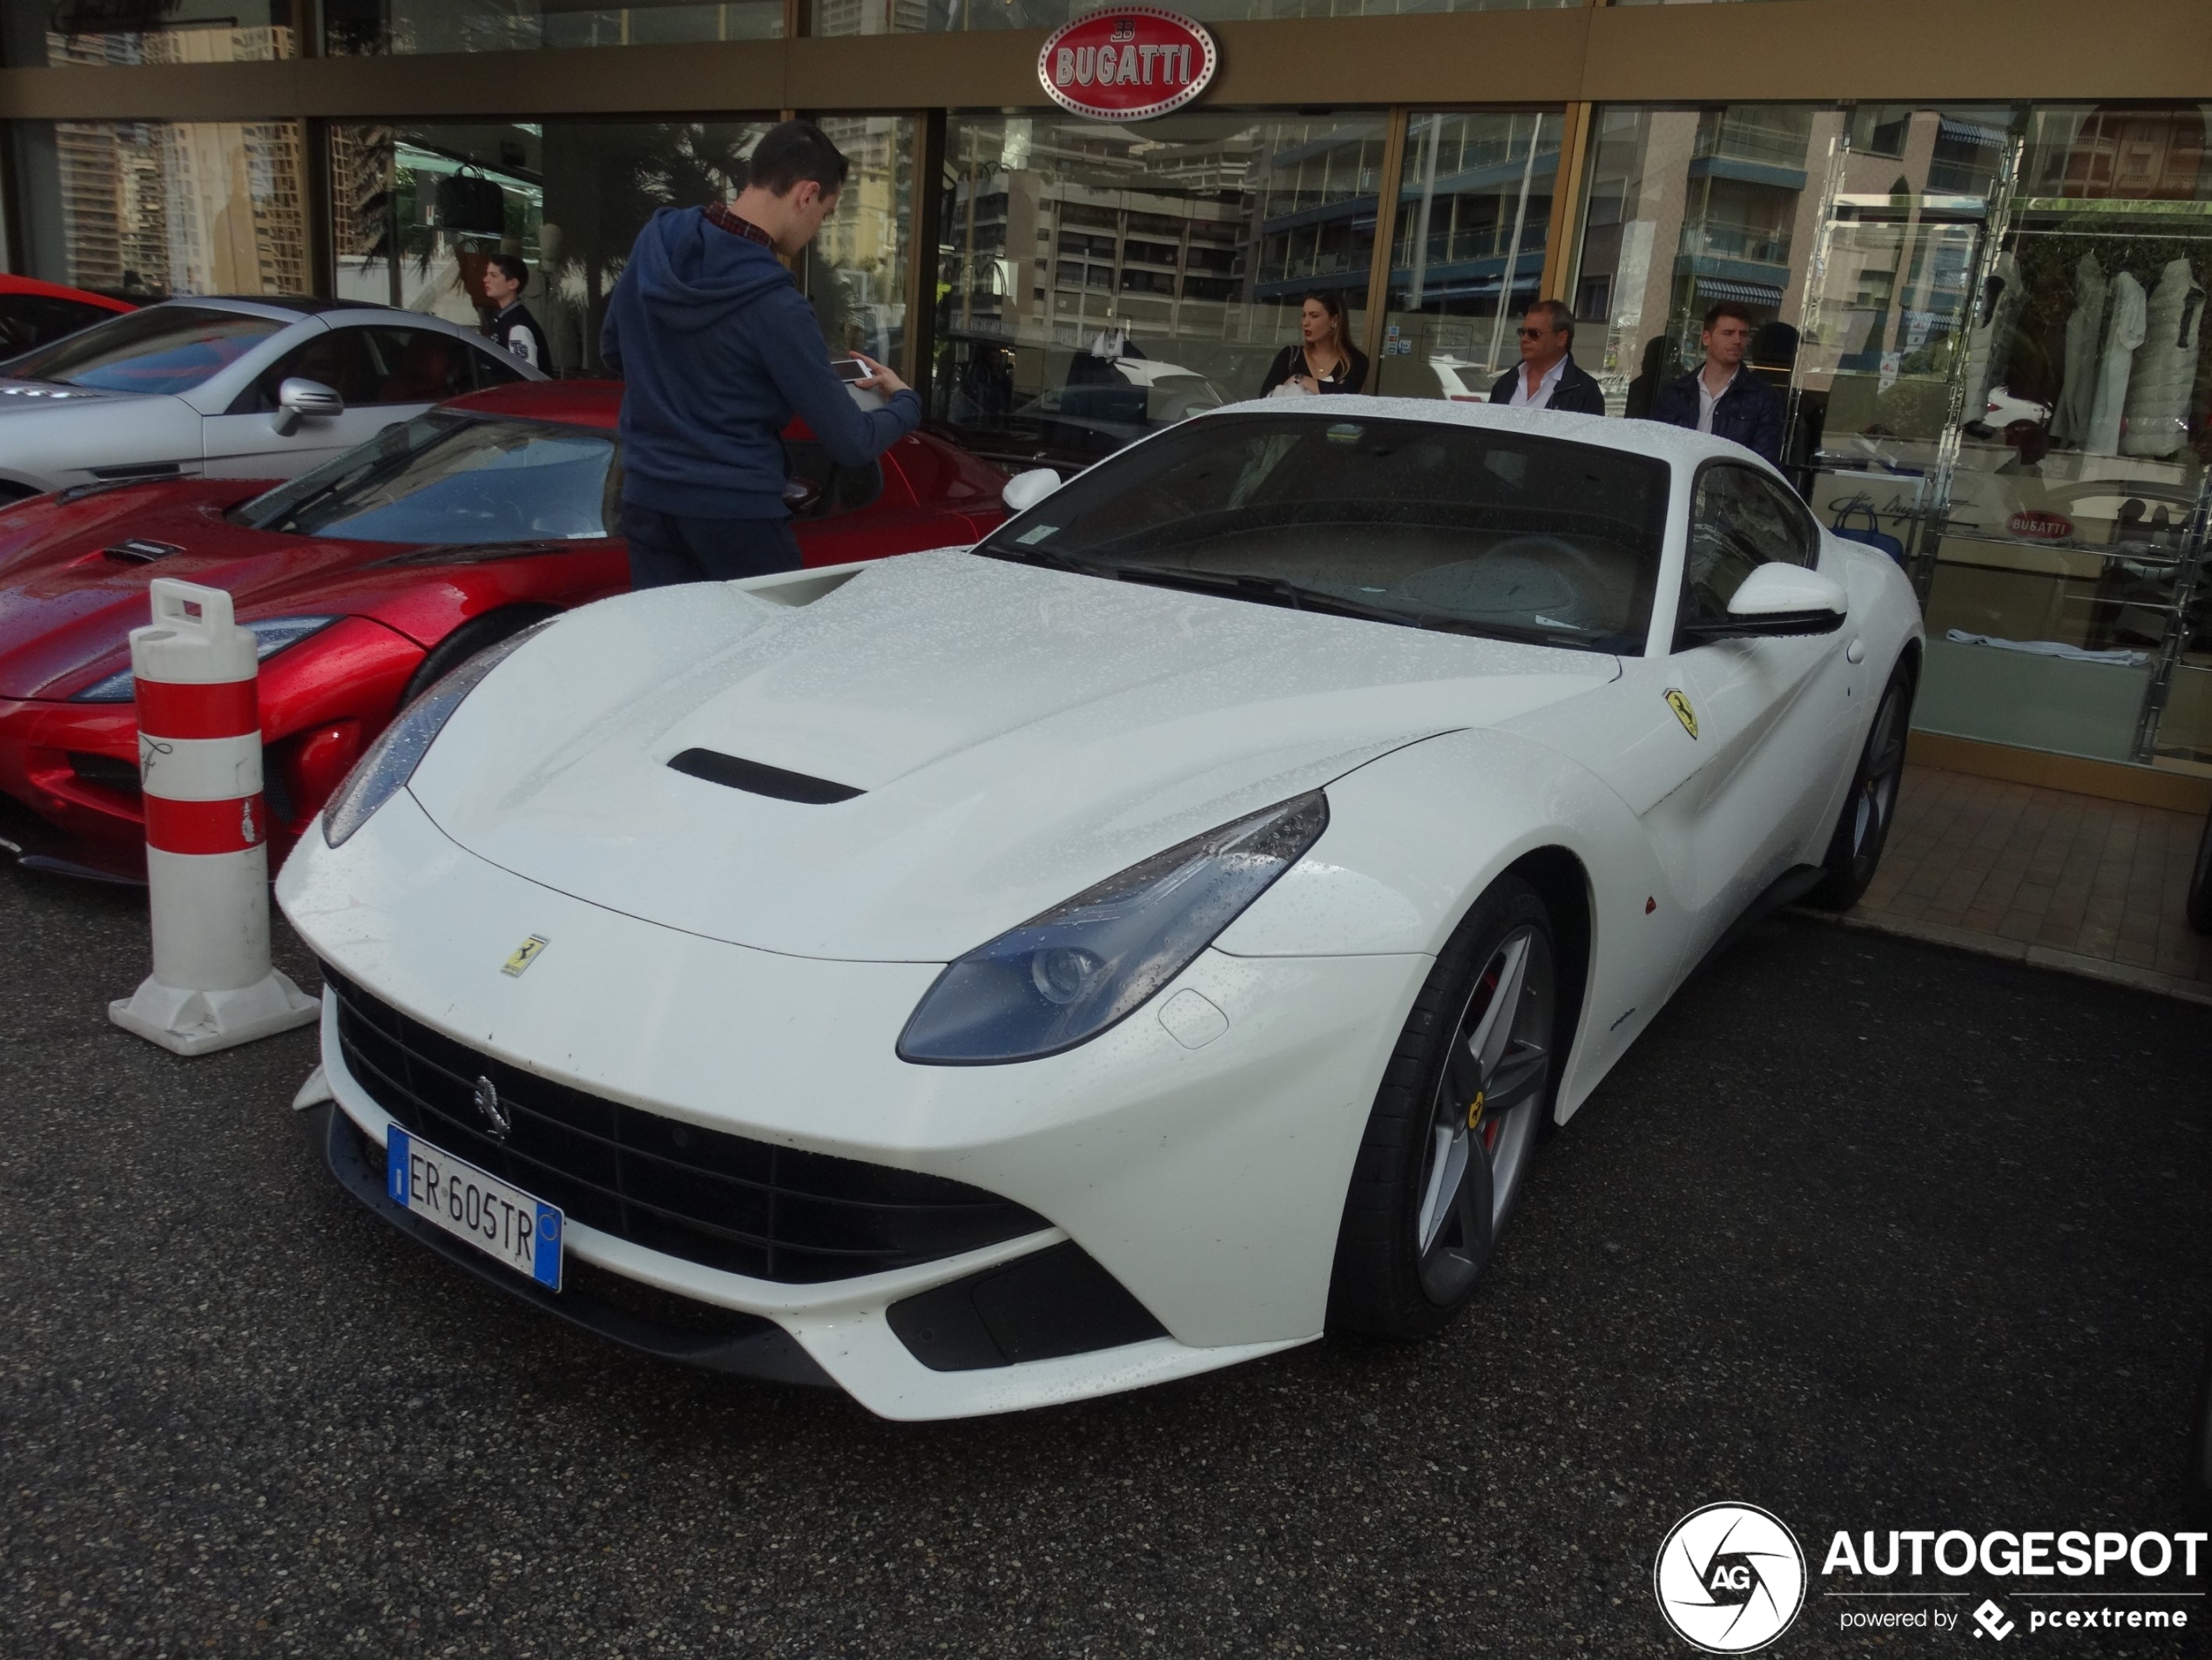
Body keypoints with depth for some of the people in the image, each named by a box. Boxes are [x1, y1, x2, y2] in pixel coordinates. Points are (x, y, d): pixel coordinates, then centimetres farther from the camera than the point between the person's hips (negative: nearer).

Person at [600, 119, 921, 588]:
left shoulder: (656, 239, -1)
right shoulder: (776, 306, -19)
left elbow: (613, 350, 15)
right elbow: (851, 444, -13)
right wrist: (906, 401, 6)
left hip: (646, 498, 6)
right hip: (736, 512, -6)